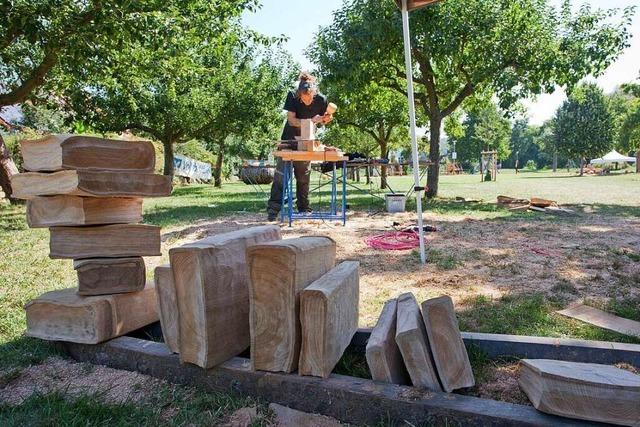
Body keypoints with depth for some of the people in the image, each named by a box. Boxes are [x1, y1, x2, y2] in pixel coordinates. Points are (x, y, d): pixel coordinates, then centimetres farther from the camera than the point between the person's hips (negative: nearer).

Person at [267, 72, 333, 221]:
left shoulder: (321, 100, -15)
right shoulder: (292, 96, -20)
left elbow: (321, 121, -1)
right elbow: (291, 120, -22)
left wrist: (325, 119, -24)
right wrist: (311, 120, -33)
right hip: (289, 138, -2)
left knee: (304, 174, 8)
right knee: (281, 172, -10)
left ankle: (304, 208, 16)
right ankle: (273, 208, -10)